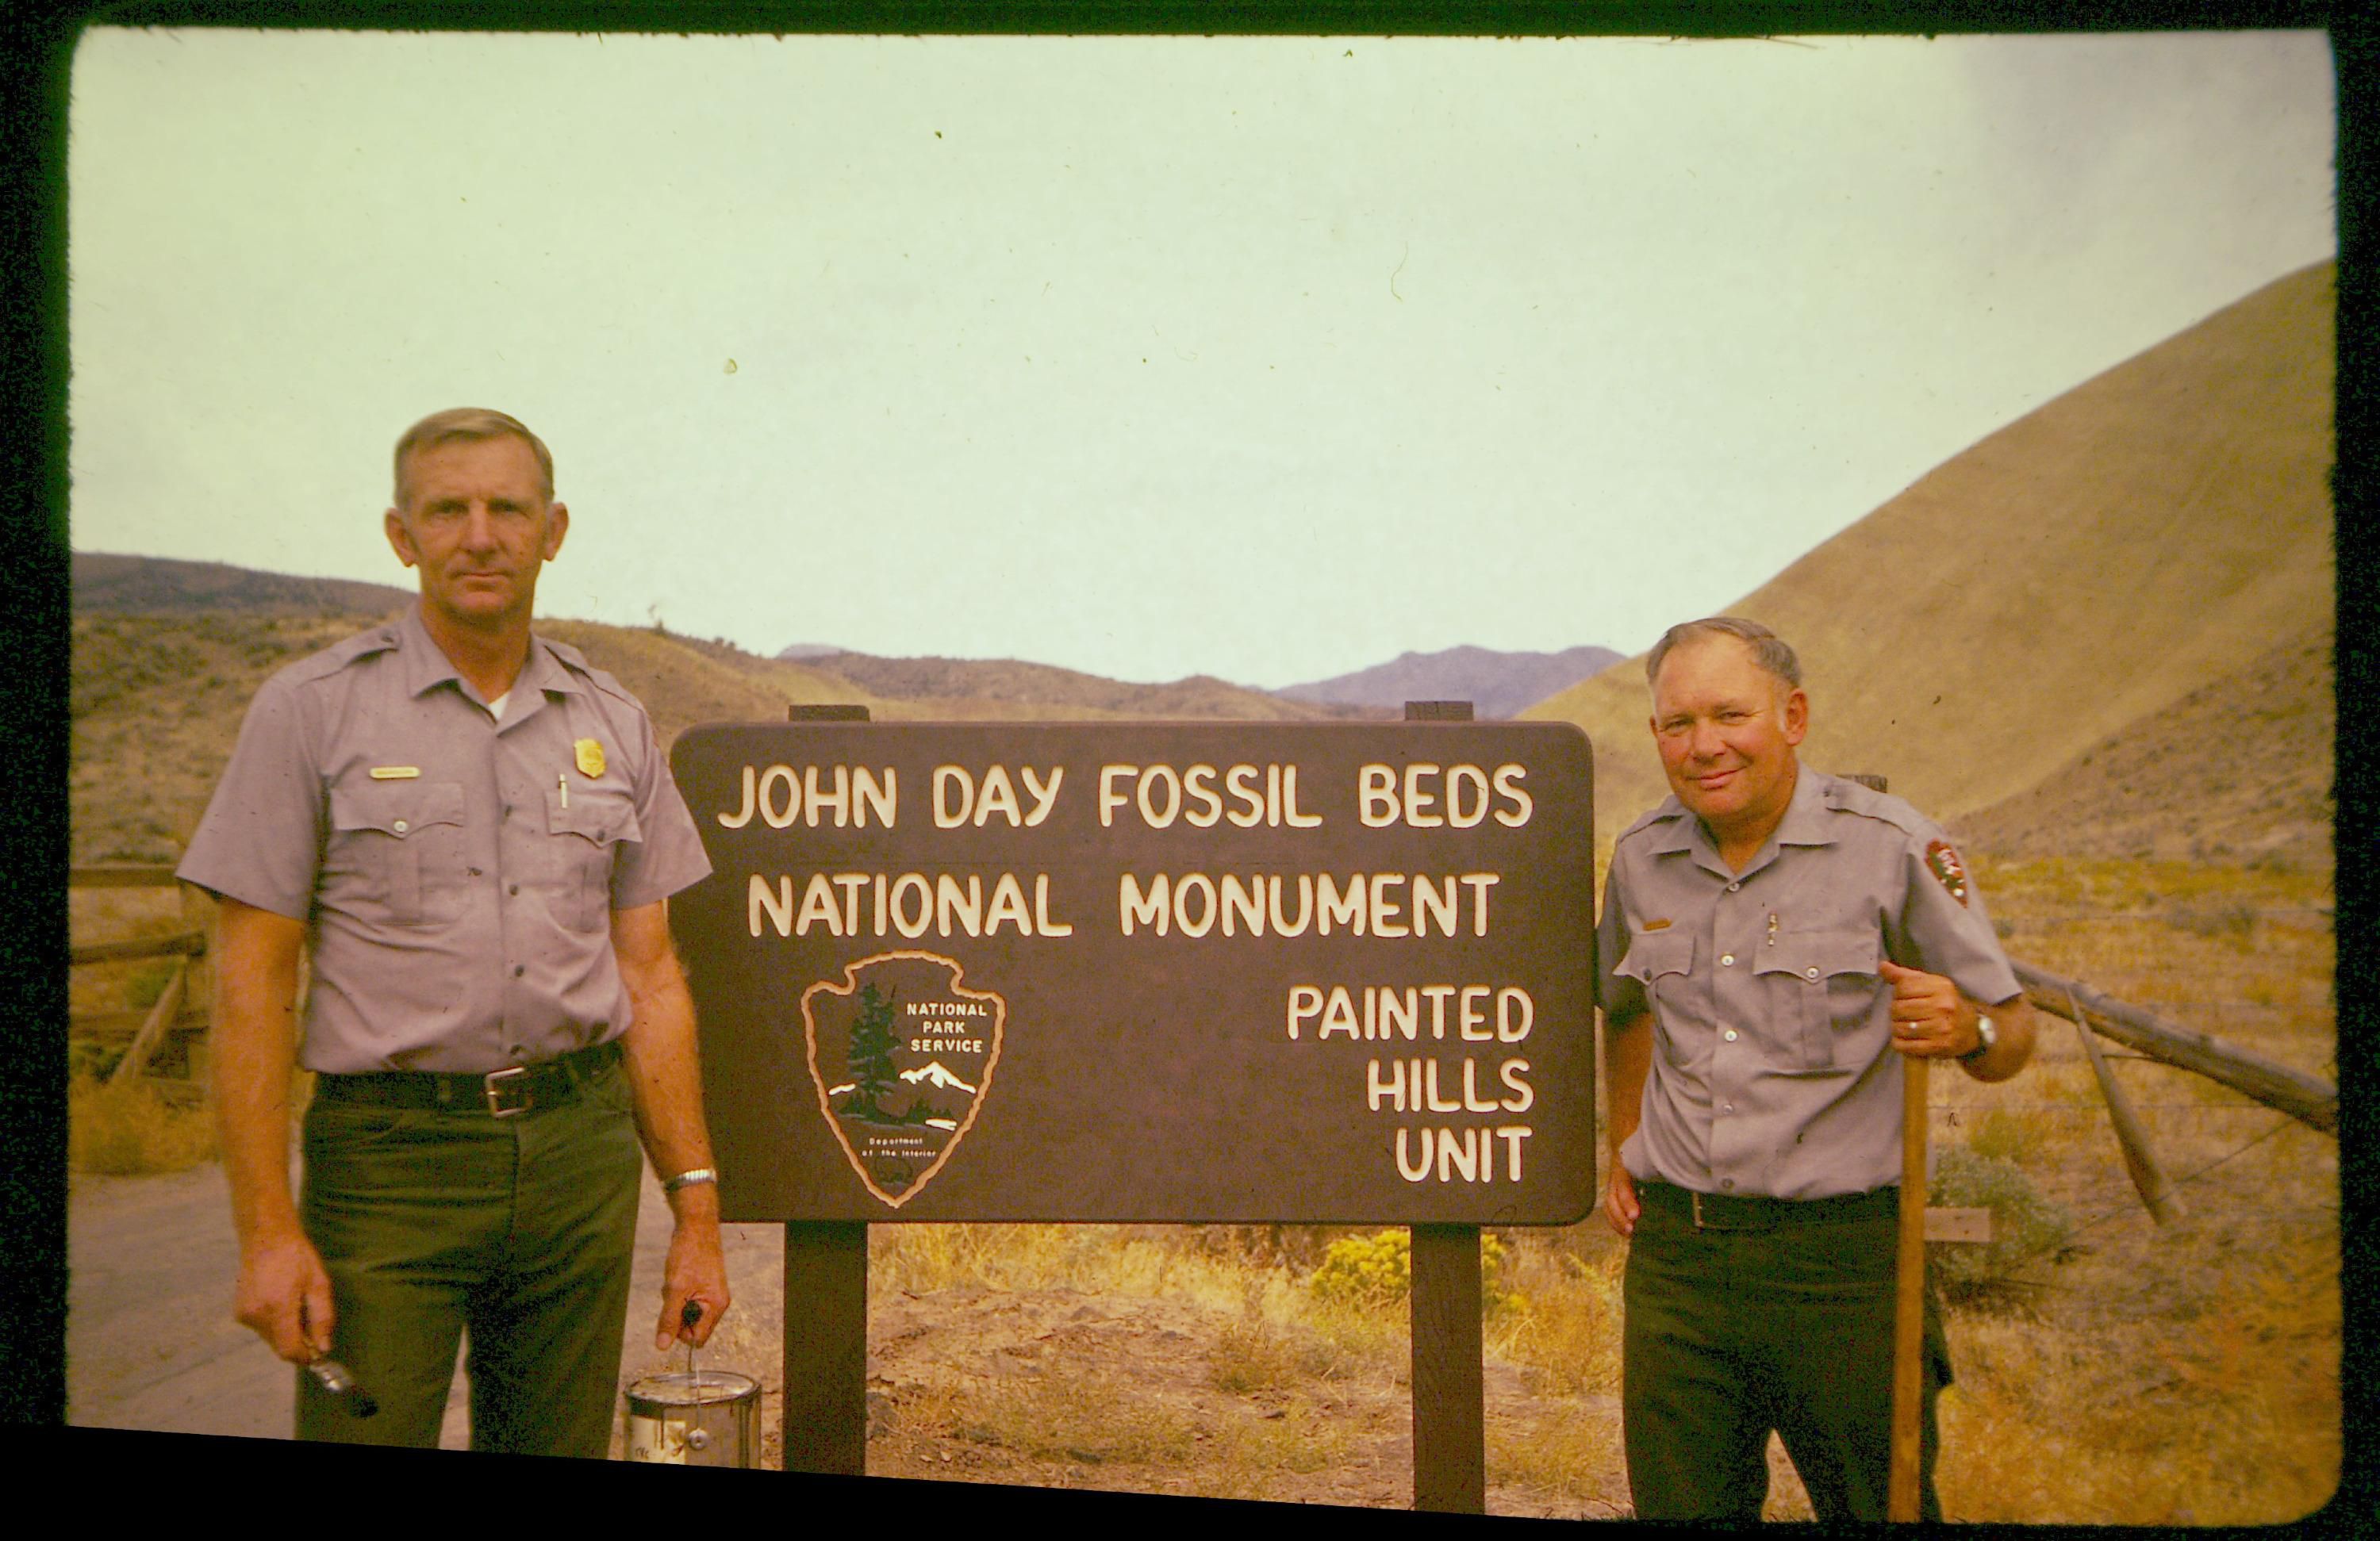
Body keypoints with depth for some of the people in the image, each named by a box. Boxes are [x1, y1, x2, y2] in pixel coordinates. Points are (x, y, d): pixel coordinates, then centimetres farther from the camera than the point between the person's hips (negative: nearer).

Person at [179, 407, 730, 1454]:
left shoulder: (614, 726, 9)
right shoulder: (311, 711, -1)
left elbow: (649, 978, 10)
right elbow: (252, 985, -4)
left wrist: (696, 1208, 7)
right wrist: (266, 1229, -10)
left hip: (581, 1153, 3)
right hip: (389, 1160, -3)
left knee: (561, 1452, 11)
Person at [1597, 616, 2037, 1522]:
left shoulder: (1895, 848, -8)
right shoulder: (1642, 858, 6)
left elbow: (2013, 1032, -2)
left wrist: (1968, 1031, -24)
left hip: (1841, 1254, -3)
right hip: (1675, 1252, 4)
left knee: (1879, 1507, 6)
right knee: (1681, 1509, 11)